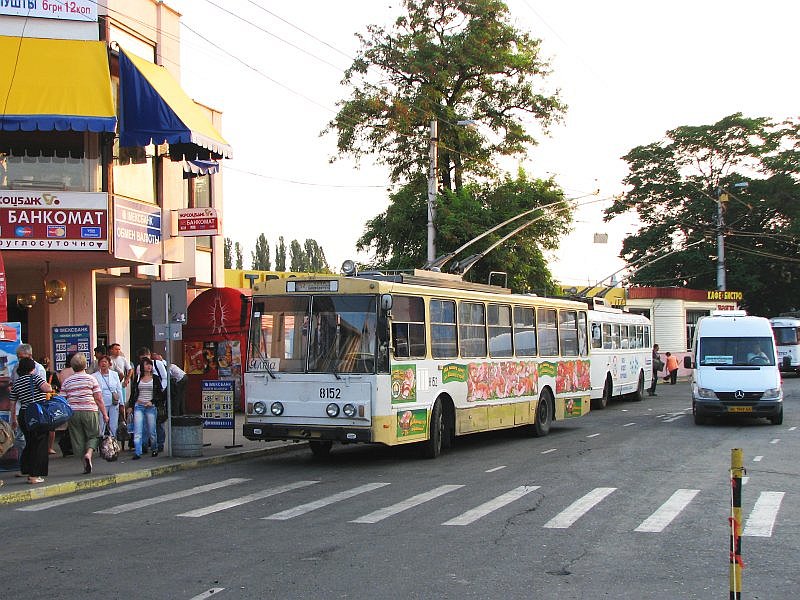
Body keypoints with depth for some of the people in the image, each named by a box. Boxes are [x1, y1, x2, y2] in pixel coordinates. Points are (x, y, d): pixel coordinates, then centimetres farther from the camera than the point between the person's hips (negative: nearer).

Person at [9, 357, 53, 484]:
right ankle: (34, 476, -1)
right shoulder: (34, 378, -7)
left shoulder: (16, 382, 10)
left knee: (30, 443, 19)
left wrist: (13, 419, 23)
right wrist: (48, 385, 1)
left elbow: (13, 403, 13)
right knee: (39, 445, 1)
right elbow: (47, 389, -23)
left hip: (23, 415, 6)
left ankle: (28, 471, 21)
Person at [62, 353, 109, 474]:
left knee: (79, 439, 8)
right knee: (94, 435, 10)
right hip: (89, 411, -2)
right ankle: (89, 453, -18)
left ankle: (86, 465, 9)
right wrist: (104, 414, 2)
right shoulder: (91, 379, 0)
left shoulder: (67, 382, 6)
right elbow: (98, 398, -3)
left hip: (73, 413, 2)